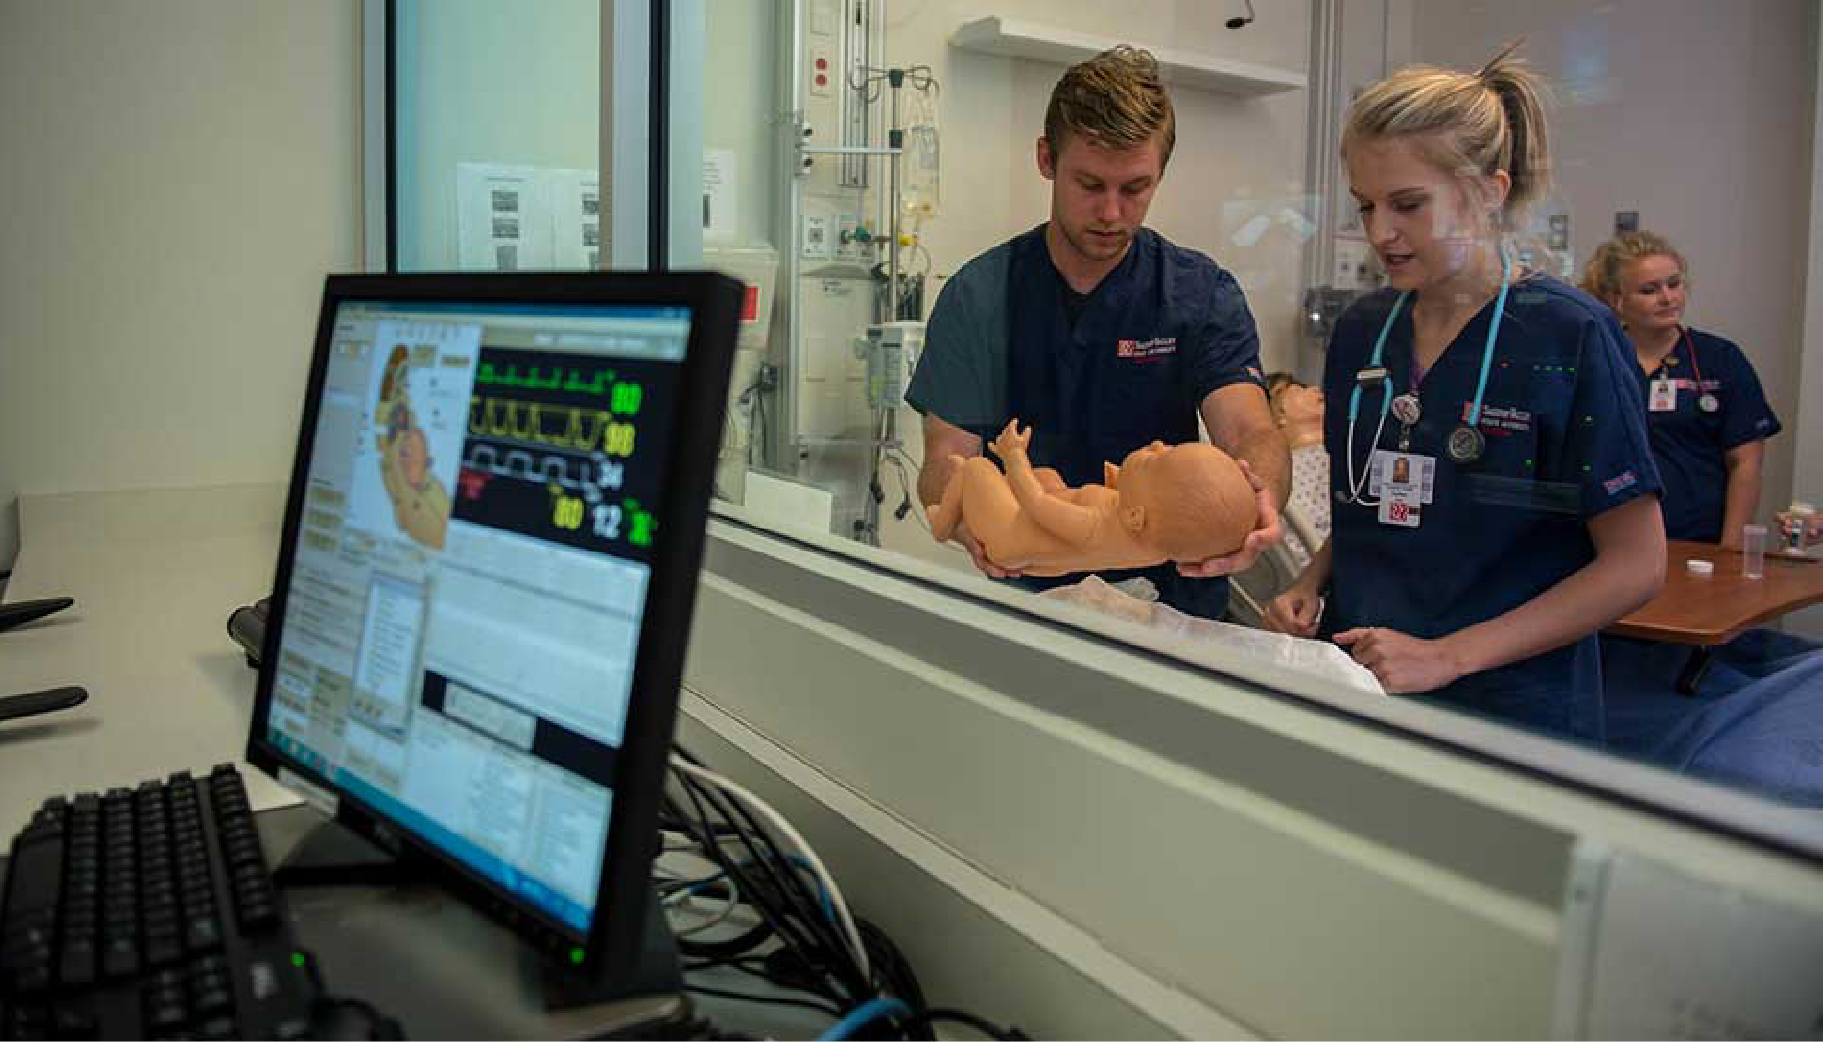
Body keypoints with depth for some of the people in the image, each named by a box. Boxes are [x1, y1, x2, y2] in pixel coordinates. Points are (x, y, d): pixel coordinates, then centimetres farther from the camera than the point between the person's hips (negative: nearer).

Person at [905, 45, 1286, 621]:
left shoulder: (1201, 293, 0)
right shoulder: (979, 297, 0)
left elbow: (1252, 432, -13)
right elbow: (943, 459, -5)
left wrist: (1259, 497, -38)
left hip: (1172, 591, 1)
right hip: (1026, 591, 0)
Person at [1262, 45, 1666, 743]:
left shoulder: (1569, 335, -13)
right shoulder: (1361, 330, 4)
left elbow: (1635, 566, -13)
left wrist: (1445, 656, -19)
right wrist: (1310, 587, -4)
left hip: (1510, 708, -4)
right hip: (1357, 685, 5)